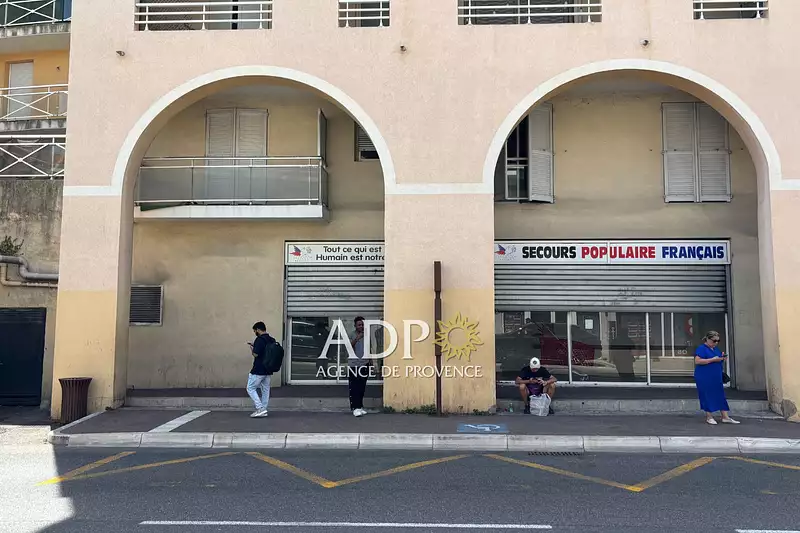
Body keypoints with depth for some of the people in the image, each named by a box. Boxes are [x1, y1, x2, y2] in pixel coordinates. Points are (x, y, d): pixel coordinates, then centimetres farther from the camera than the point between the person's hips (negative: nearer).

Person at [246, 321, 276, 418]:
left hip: (258, 370, -8)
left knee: (251, 389, 2)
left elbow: (256, 354, -20)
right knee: (265, 390, 11)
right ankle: (263, 411, 14)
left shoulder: (260, 339, -16)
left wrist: (252, 348, 0)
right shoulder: (272, 340, 10)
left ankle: (260, 409, -7)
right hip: (268, 370, 8)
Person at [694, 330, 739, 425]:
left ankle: (725, 417, 9)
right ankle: (709, 417, 10)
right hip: (704, 378, -8)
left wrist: (723, 359, 1)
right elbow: (697, 361, -21)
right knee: (708, 396, 0)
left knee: (720, 395, 6)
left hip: (716, 377, 8)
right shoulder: (701, 348, -11)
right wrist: (713, 359, -22)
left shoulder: (716, 349, 14)